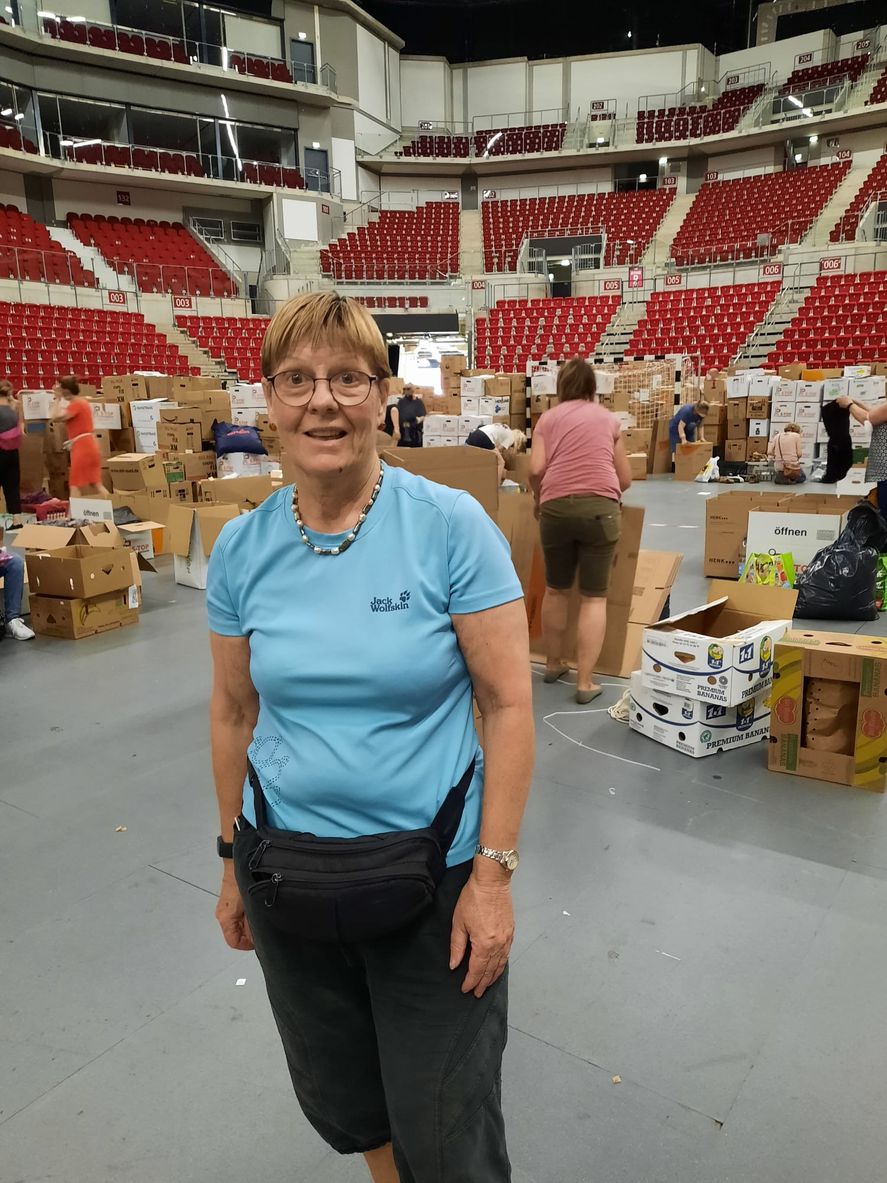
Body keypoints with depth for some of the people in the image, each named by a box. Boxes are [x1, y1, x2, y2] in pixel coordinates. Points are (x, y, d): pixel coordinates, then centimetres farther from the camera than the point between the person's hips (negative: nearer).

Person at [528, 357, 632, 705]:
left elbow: (536, 469, 1)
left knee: (556, 589, 18)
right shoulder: (609, 418, 18)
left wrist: (539, 498, 20)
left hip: (556, 506, 0)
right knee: (594, 596, 6)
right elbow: (625, 478, 18)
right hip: (601, 507, 0)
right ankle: (585, 682, 4)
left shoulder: (549, 418, 14)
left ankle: (553, 663, 32)